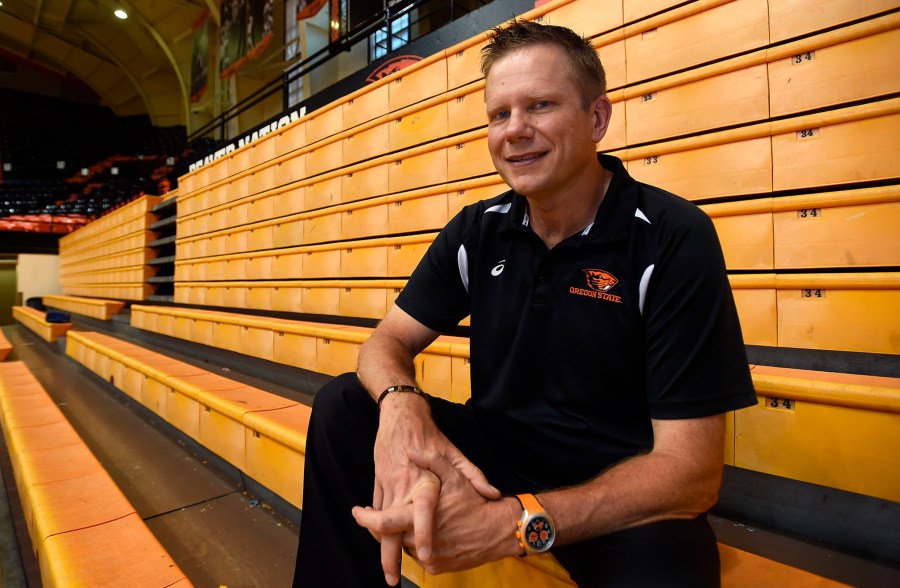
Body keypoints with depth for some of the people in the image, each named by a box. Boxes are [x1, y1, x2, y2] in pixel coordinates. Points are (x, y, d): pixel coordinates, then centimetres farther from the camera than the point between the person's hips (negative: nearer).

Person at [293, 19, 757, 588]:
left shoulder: (673, 239, -16)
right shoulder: (477, 232, -1)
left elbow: (691, 471, -19)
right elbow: (390, 341, -1)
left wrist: (516, 522, -32)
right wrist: (401, 404, -26)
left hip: (621, 492, -3)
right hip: (494, 449, 4)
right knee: (342, 405, -9)